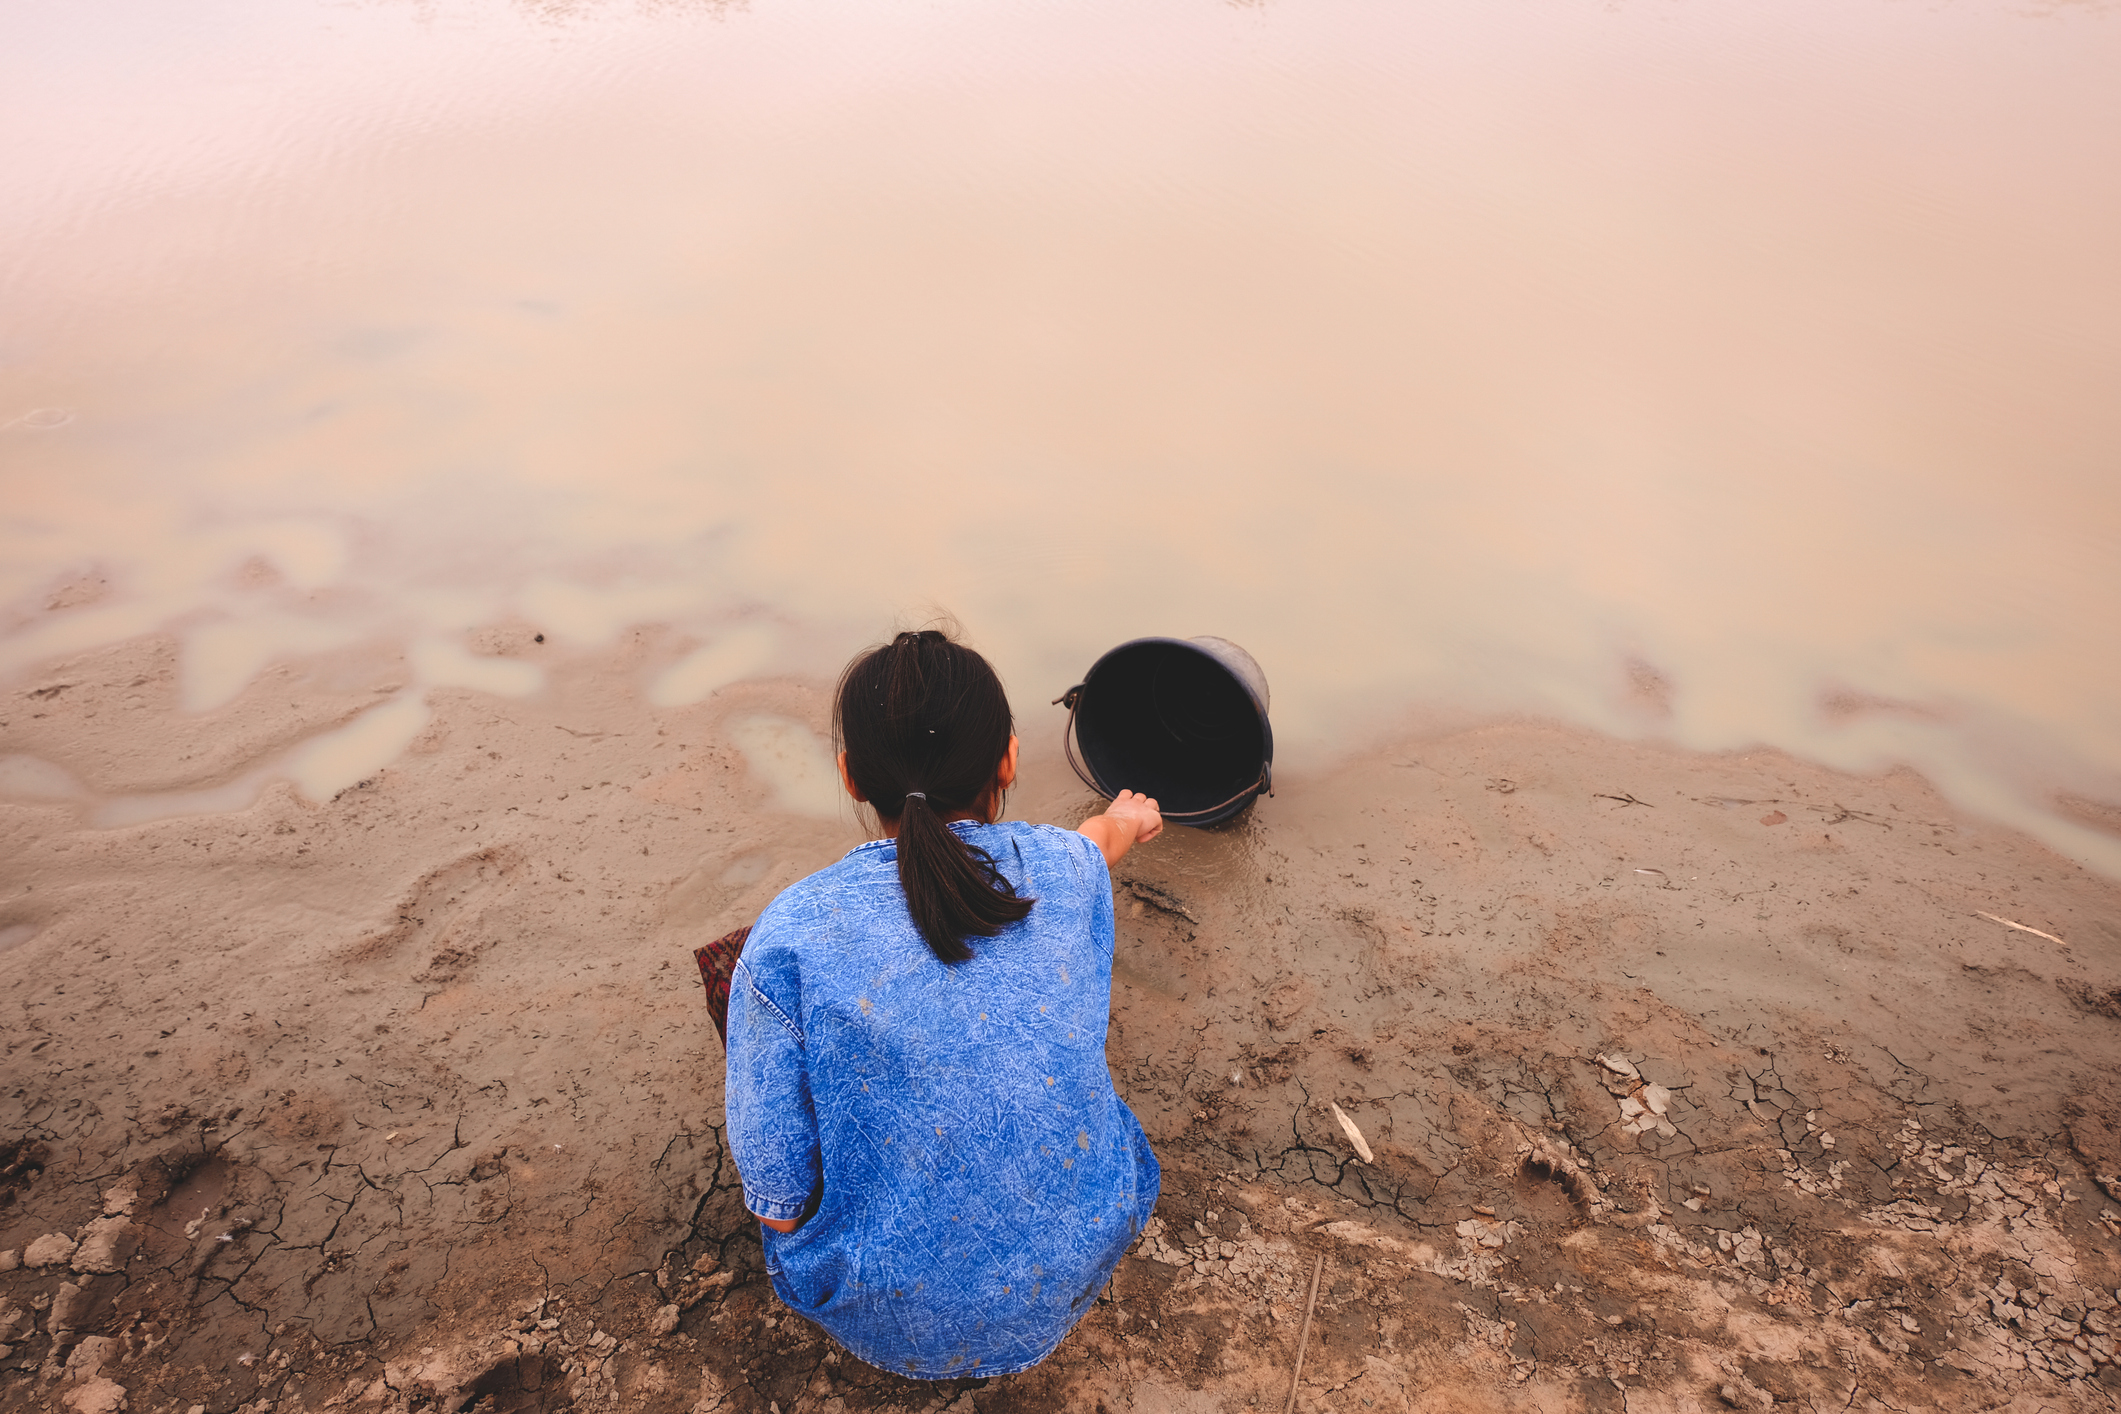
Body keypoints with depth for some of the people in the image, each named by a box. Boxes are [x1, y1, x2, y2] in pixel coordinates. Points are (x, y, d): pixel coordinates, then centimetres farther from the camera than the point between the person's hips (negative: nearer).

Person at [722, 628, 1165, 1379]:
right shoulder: (1068, 869, -13)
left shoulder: (791, 937, -23)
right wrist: (1123, 824, 38)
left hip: (898, 1319, -2)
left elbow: (778, 1204, -16)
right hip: (1073, 1280, 3)